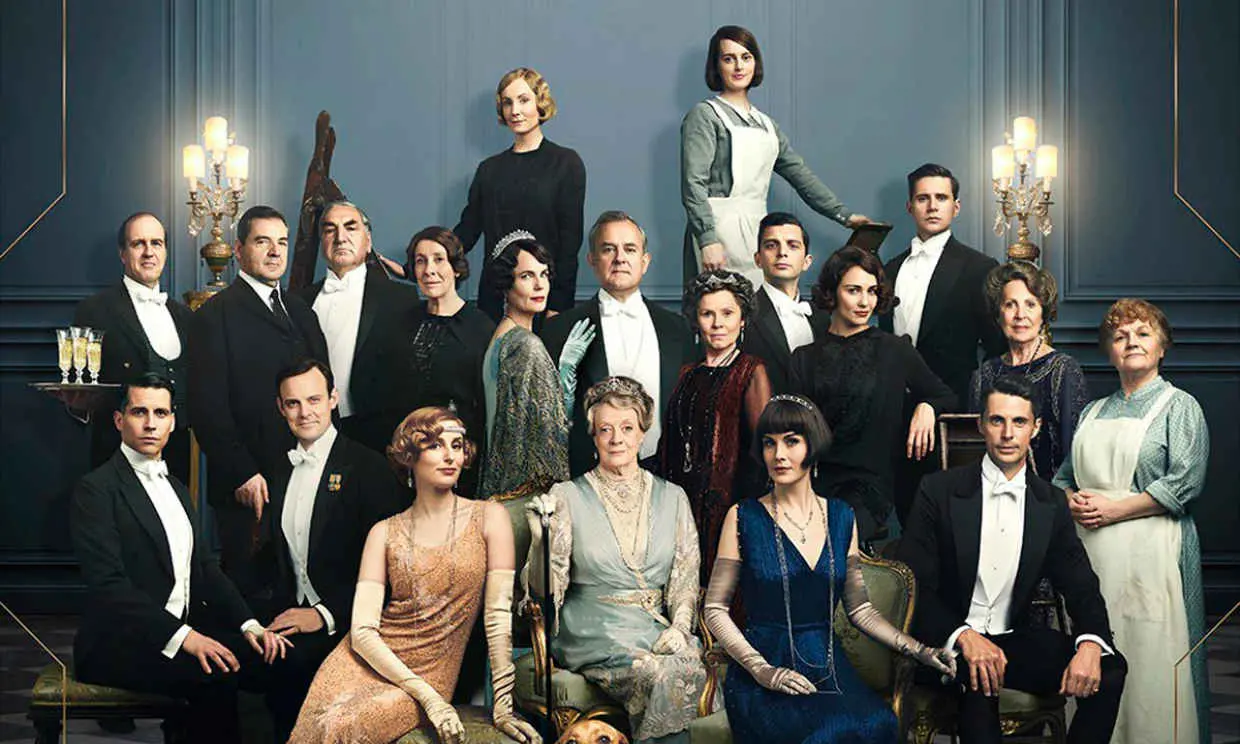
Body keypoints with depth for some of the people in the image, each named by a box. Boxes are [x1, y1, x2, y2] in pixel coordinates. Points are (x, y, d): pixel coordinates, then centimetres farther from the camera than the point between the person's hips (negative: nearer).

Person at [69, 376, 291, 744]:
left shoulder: (177, 489, 22)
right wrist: (182, 637, -25)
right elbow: (108, 584, -16)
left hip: (186, 630, 7)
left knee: (277, 658, -16)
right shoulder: (96, 488, -5)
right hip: (119, 644, -7)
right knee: (216, 674, -32)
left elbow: (205, 567, 16)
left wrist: (249, 625, -1)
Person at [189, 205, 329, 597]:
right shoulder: (217, 315, -4)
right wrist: (243, 474, -14)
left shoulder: (301, 312, 18)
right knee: (247, 586, -1)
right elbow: (208, 407, -9)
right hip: (247, 487, -6)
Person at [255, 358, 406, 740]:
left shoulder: (368, 467, -4)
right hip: (294, 614, 6)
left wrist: (328, 615, -17)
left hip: (345, 622, -5)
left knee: (291, 660, -33)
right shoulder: (281, 474, 19)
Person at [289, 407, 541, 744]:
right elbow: (362, 631, -3)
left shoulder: (489, 517, 2)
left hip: (431, 674, -2)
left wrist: (502, 707, -7)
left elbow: (499, 615, -1)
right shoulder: (385, 533, 5)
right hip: (368, 662, 2)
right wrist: (429, 698, -15)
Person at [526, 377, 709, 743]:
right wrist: (541, 542, -22)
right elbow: (543, 591, -3)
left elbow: (686, 580, 11)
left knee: (690, 668, -31)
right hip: (593, 632, -3)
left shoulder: (671, 497, 12)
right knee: (663, 675, -31)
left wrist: (679, 628, -7)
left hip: (656, 628, 3)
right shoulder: (567, 496, 2)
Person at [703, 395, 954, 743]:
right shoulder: (743, 518, 1)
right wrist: (762, 670, -11)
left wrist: (918, 650, 3)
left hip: (828, 669, 4)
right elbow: (714, 609, 1)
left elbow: (859, 608, 16)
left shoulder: (841, 517, 12)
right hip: (765, 671, -3)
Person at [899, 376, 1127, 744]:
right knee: (979, 682, -38)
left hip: (1015, 640, 4)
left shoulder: (1052, 503, 7)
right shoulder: (939, 491, -4)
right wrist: (964, 637, -27)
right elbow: (914, 587, -9)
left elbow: (1082, 587, 3)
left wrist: (1090, 645, -20)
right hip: (947, 642, -4)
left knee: (1108, 672, -19)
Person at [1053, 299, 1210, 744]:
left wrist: (1113, 509, -12)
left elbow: (1184, 483, -9)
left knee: (1149, 657, -8)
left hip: (1150, 550, -5)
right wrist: (1073, 501, -2)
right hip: (1089, 549, 5)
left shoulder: (1179, 407, 3)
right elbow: (1064, 474, 22)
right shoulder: (1094, 412, 20)